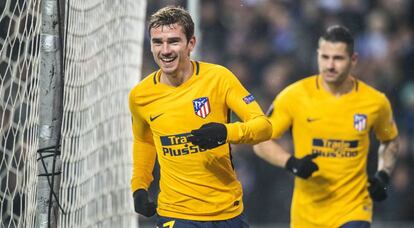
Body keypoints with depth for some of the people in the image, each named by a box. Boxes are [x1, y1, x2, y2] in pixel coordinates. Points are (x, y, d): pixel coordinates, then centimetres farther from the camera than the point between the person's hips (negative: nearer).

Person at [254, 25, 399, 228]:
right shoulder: (295, 95, -8)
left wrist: (383, 176, 1)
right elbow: (261, 141, -2)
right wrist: (291, 163, -19)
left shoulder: (375, 101, -3)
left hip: (353, 211, -1)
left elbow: (390, 141, 17)